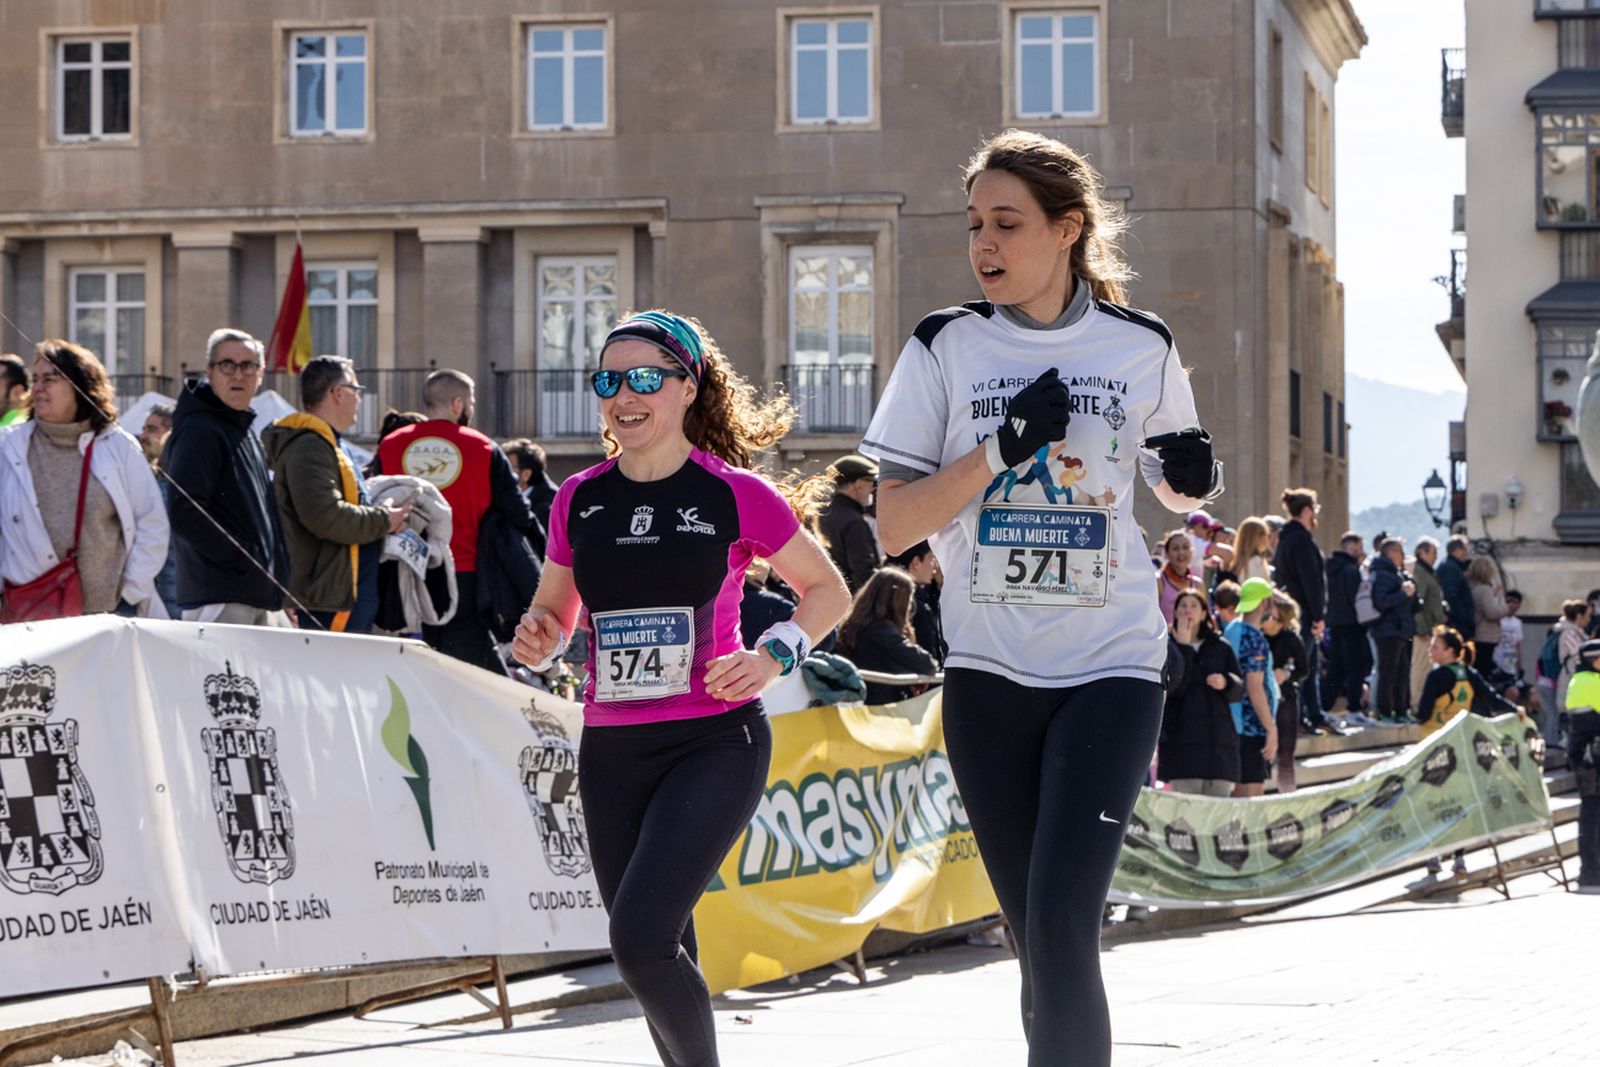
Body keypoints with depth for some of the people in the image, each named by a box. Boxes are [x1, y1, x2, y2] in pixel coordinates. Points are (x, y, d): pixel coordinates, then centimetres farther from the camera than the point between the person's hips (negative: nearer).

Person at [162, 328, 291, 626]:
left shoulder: (249, 436, 20)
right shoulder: (199, 431, -10)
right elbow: (183, 515, -21)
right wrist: (245, 560, -18)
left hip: (261, 599, 10)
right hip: (218, 601, -10)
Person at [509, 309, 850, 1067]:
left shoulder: (736, 496, -5)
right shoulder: (578, 501, 5)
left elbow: (829, 591, 6)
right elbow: (553, 614, 18)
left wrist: (775, 654, -11)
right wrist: (536, 642, -5)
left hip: (716, 743, -5)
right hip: (611, 748, 5)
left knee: (639, 937, -21)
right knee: (664, 959, 11)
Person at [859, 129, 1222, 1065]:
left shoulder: (1143, 347, 1)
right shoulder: (946, 347, 1)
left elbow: (1176, 487, 17)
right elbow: (894, 525, -4)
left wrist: (1194, 476, -6)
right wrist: (1002, 445, -15)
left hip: (1112, 667, -2)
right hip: (990, 671, 2)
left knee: (1062, 923, -16)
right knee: (1036, 933, 7)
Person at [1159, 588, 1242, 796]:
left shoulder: (1221, 647, 14)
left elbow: (1239, 690, 13)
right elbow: (1173, 686, -10)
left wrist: (1226, 682, -9)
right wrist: (1183, 646, -10)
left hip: (1219, 737, 4)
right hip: (1182, 737, -4)